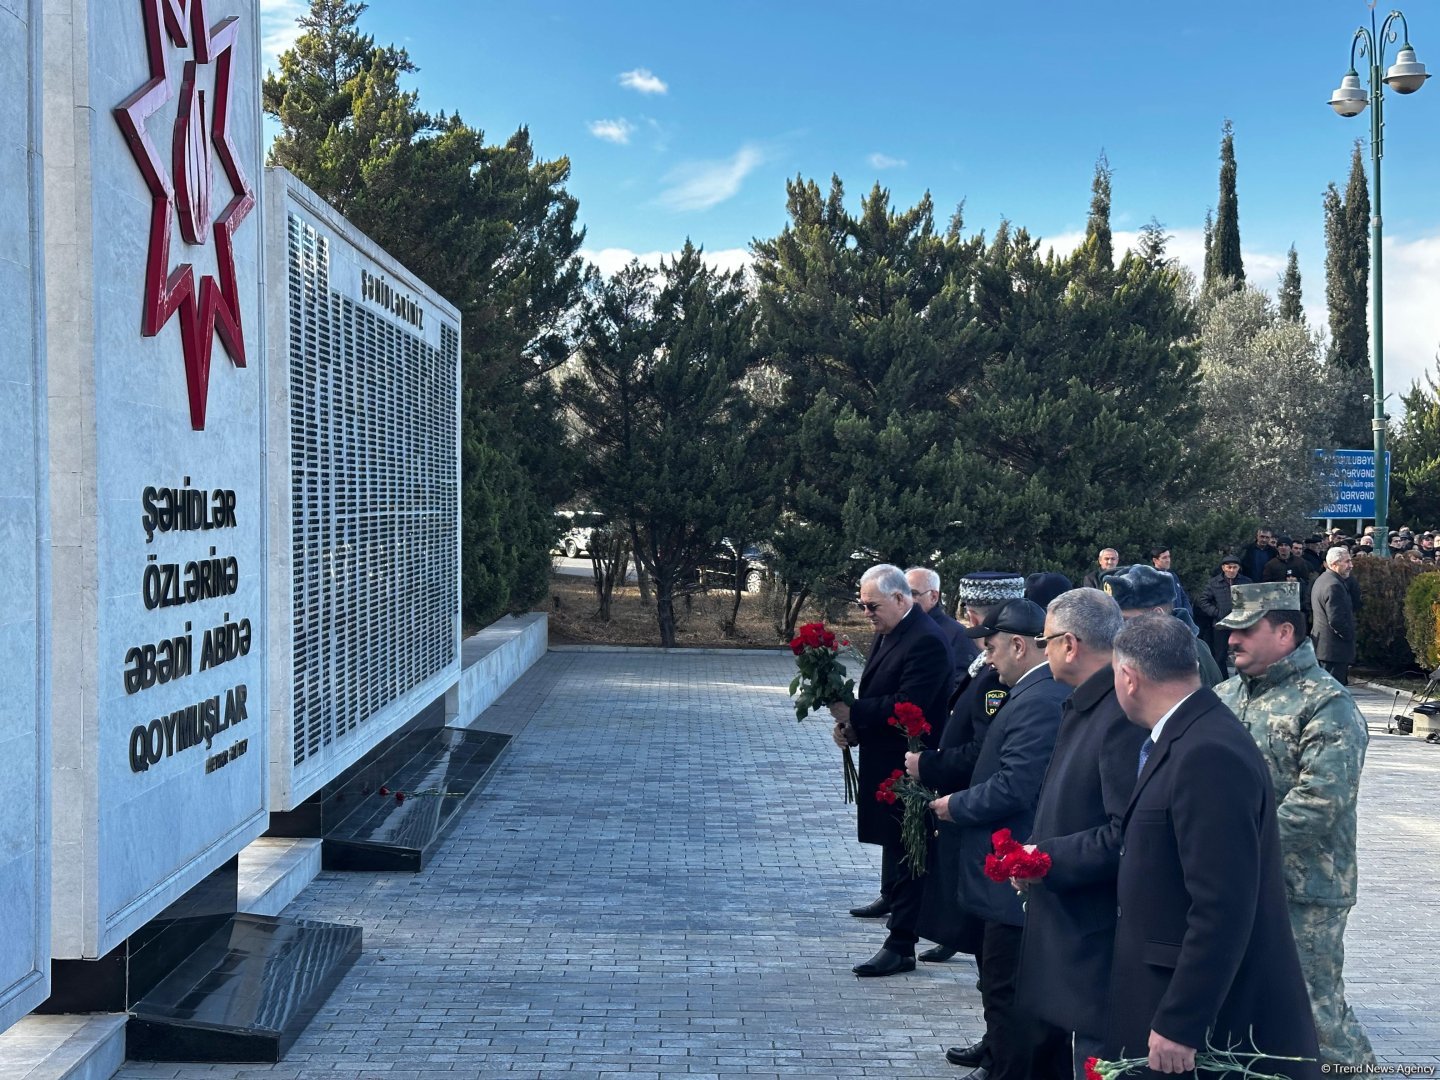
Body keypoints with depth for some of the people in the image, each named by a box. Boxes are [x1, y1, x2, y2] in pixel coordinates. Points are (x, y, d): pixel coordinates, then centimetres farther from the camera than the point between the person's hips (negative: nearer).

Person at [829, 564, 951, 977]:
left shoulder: (925, 642, -20)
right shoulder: (888, 633, 11)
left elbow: (907, 706, -26)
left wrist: (852, 713, -19)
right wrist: (851, 726, -2)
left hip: (907, 768, -9)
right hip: (885, 762, 9)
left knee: (903, 851, -2)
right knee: (895, 846, 19)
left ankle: (901, 946, 4)